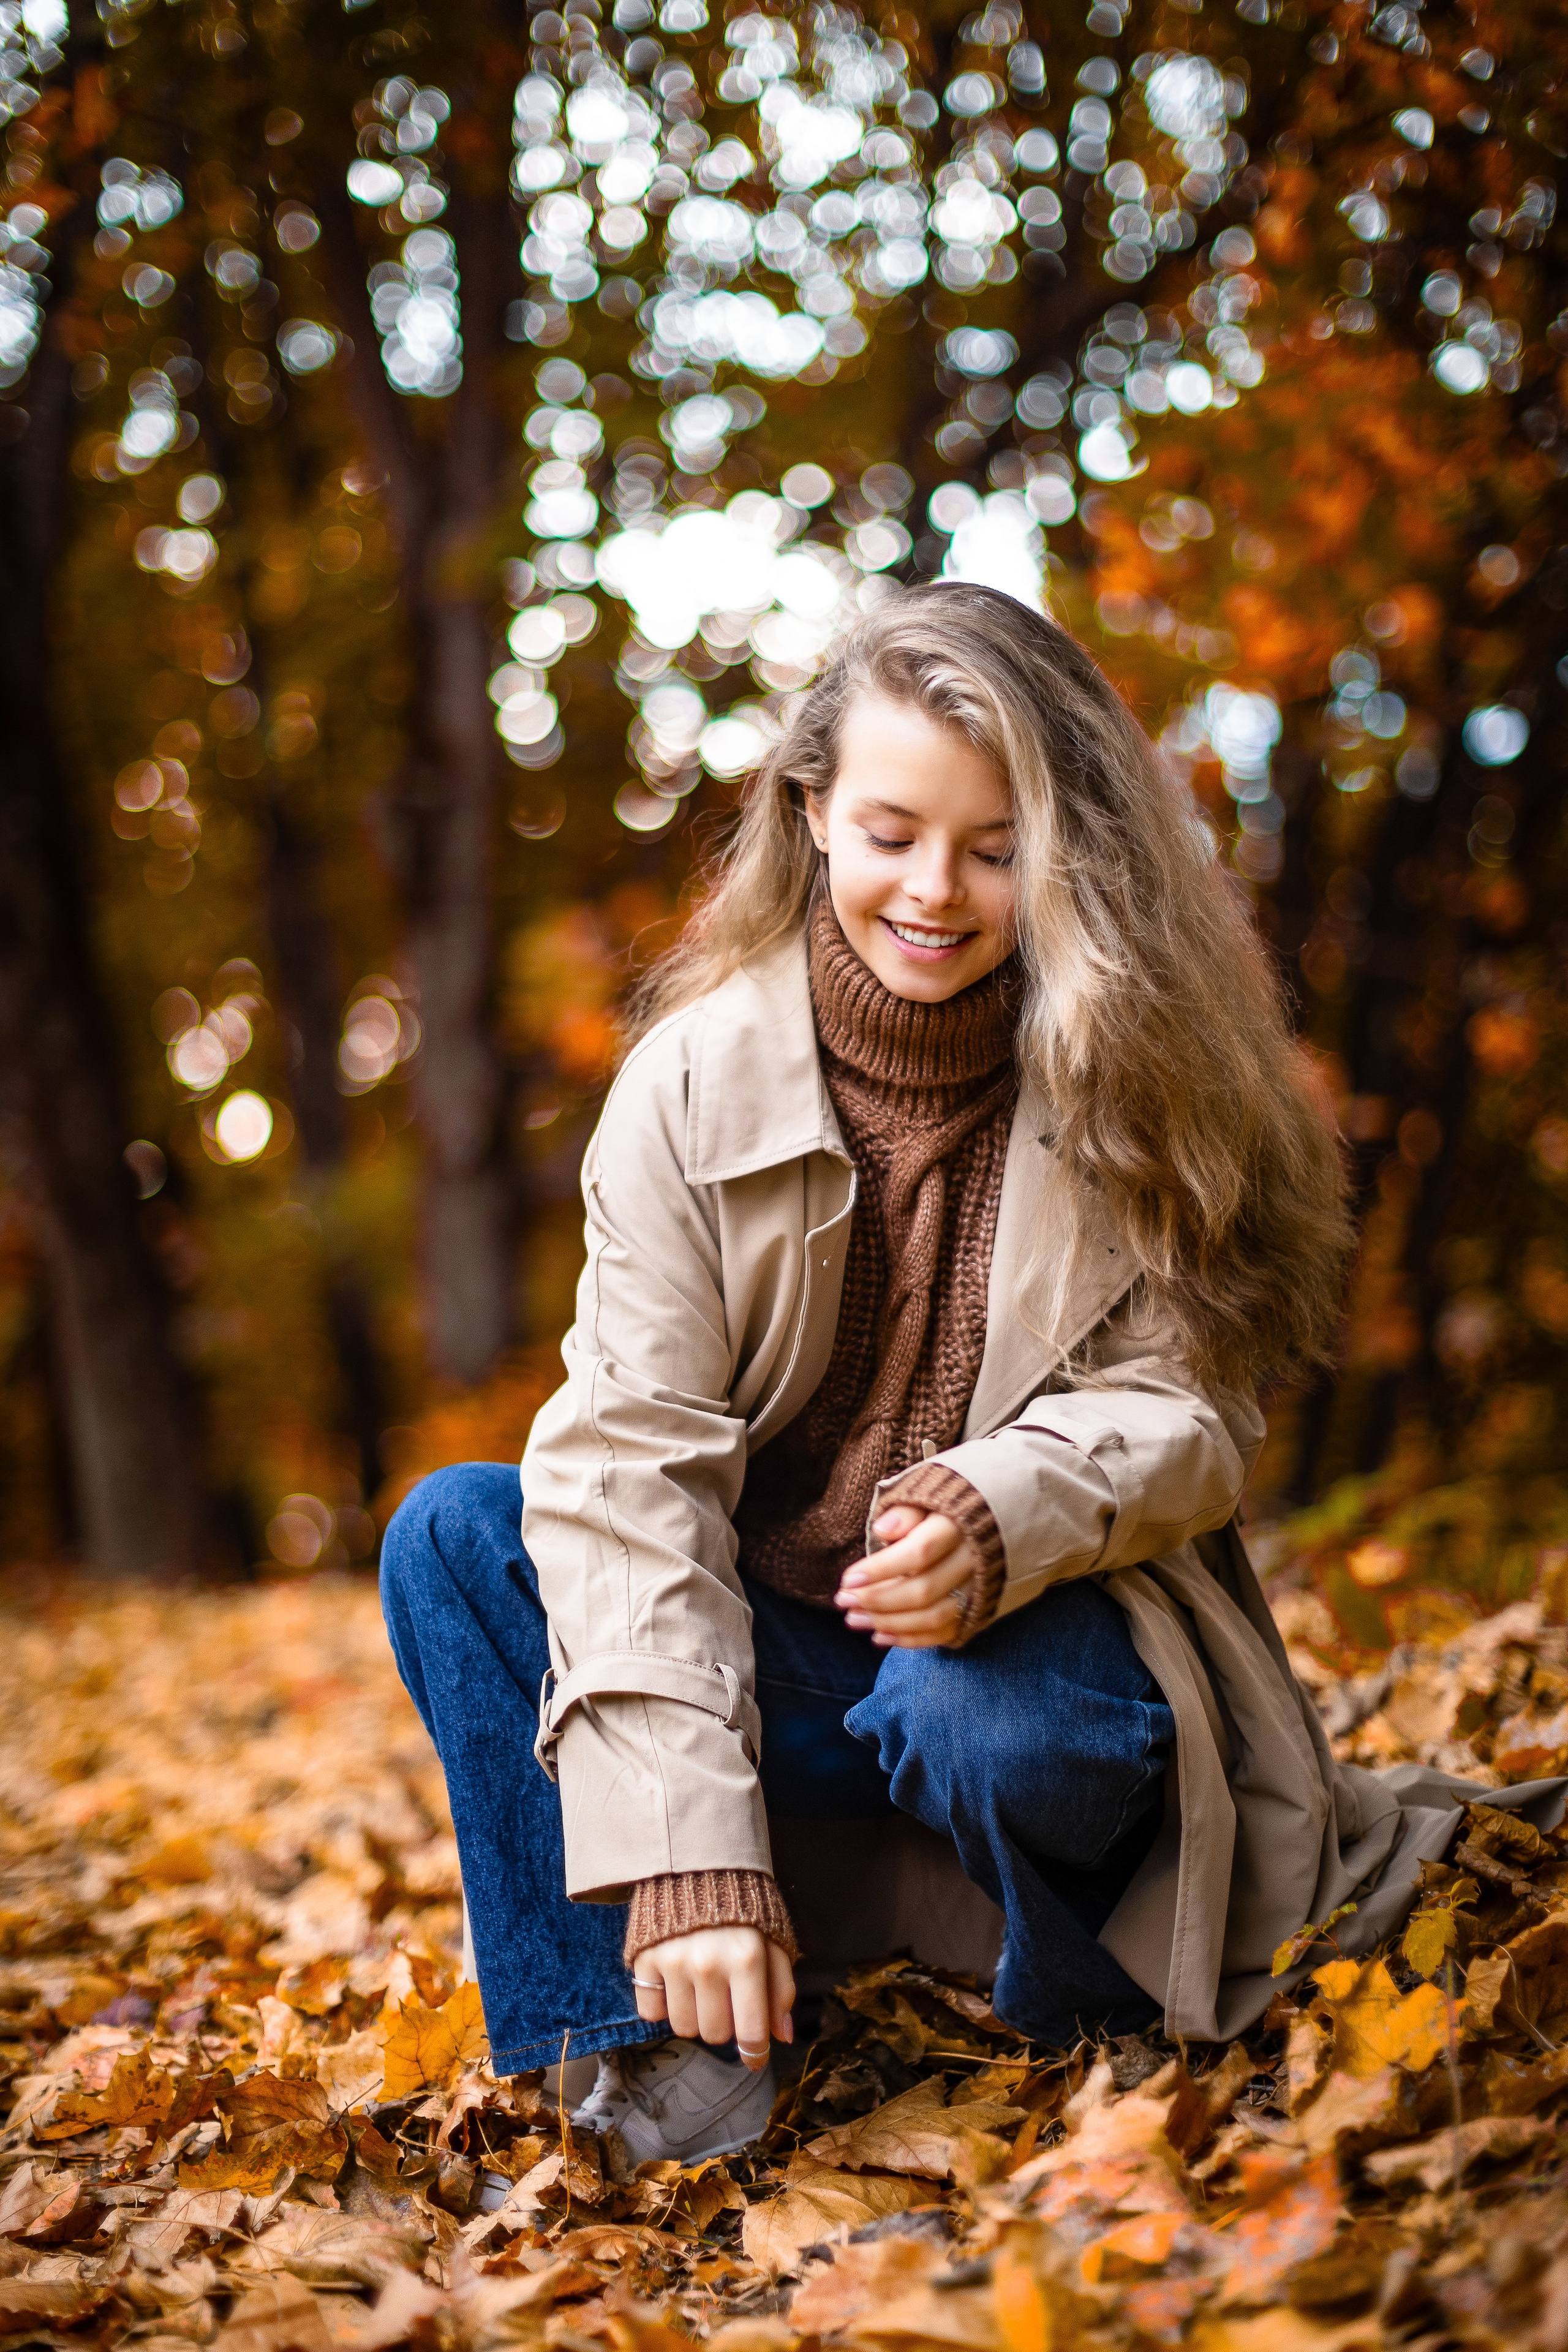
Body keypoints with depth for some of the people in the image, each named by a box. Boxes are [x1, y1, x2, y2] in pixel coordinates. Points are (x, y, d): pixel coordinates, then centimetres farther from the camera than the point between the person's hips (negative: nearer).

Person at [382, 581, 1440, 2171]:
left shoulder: (1128, 1072, -8)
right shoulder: (699, 1075, -8)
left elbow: (1184, 1404, -8)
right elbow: (628, 1457, -16)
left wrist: (1005, 1516, -33)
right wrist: (684, 1850, -27)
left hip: (1038, 1638, -2)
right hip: (769, 1651, 2)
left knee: (978, 1715, -35)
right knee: (451, 1536, -18)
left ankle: (1091, 2039, -2)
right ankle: (662, 2041, -20)